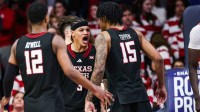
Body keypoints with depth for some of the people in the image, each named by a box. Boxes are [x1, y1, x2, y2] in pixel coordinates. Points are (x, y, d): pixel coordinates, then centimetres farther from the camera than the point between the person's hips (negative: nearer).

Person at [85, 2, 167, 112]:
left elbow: (99, 69, -17)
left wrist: (88, 99, -15)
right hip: (140, 94, 5)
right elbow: (158, 59, 7)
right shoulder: (136, 34, 12)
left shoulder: (104, 37, -4)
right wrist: (161, 86, 19)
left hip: (120, 97, -5)